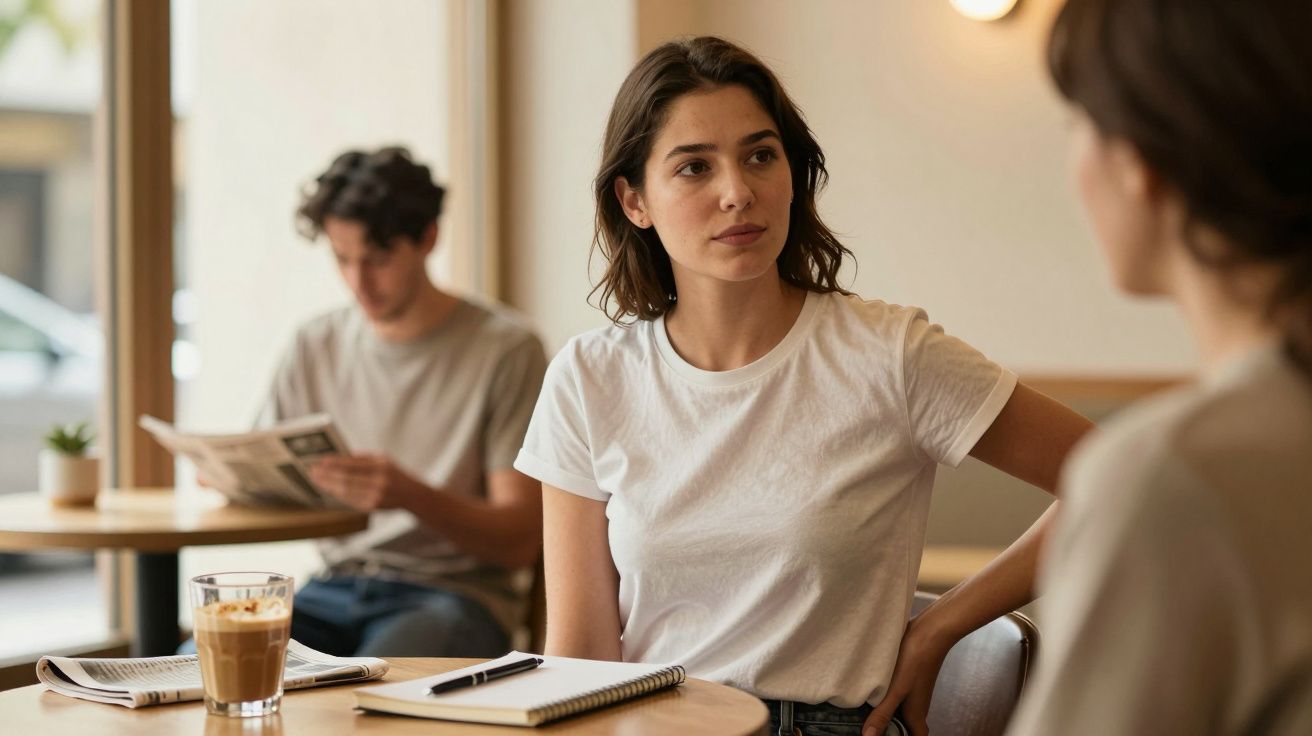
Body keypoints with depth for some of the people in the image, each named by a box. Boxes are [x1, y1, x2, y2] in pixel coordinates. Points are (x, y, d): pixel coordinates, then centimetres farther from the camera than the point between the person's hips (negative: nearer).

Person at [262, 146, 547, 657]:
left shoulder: (505, 350, -5)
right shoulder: (316, 347, 12)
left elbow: (520, 542, -9)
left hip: (455, 593, -5)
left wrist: (412, 495, -27)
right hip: (337, 587, 5)